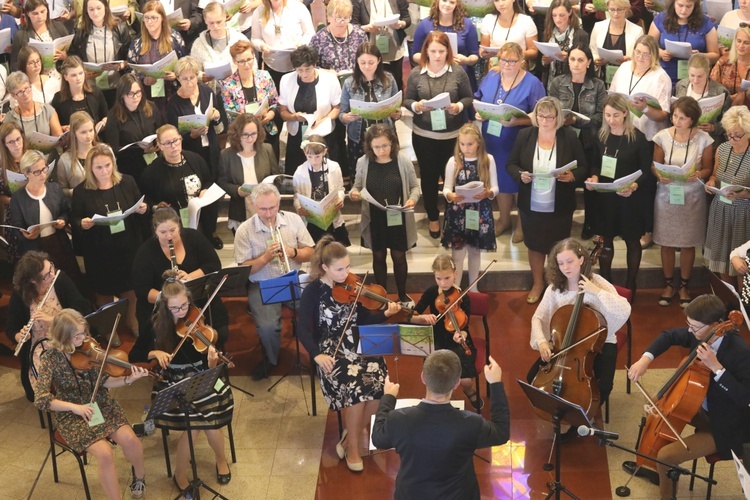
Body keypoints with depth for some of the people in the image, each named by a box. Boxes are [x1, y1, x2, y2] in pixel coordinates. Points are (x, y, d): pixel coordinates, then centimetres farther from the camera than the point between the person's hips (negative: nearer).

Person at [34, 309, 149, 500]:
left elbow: (104, 381, -3)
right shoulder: (51, 358, -14)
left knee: (130, 439, -21)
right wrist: (74, 406, -29)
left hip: (101, 405, 3)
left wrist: (129, 379, -21)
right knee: (105, 453, -27)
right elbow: (41, 399, -19)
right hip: (73, 415, -3)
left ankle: (139, 477, 12)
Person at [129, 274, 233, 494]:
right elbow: (133, 355, -2)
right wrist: (155, 353, -20)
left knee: (210, 422, -21)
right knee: (193, 425, -22)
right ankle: (180, 475, 3)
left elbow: (208, 368, -12)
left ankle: (221, 459, 15)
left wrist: (213, 361, -36)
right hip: (173, 383, 0)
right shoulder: (156, 324, -7)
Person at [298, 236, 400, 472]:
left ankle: (350, 439, -2)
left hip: (360, 345, 4)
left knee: (379, 385, -22)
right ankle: (352, 446, -7)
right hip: (331, 351, -4)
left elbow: (363, 320, 8)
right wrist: (317, 355, -26)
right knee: (355, 387, -30)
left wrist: (385, 314, -11)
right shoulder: (312, 291, -7)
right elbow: (304, 330, -11)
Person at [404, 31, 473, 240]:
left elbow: (469, 98, 0)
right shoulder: (416, 74, -4)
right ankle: (433, 217, 30)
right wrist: (417, 106, -19)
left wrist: (458, 107, -20)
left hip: (453, 134, -1)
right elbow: (407, 100, 3)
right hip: (423, 135, 1)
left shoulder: (458, 72, -7)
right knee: (428, 176, 12)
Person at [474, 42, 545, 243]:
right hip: (493, 141, 5)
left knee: (519, 182, 9)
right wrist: (478, 112, -8)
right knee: (500, 179, 19)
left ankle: (522, 223, 29)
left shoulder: (532, 83, -14)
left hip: (518, 144, -5)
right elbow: (478, 98, 14)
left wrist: (516, 122, -29)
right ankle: (504, 219, 38)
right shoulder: (491, 75, 1)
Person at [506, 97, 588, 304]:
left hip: (560, 206, -1)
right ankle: (537, 283, 37)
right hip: (531, 205, 1)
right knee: (535, 245, 16)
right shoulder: (525, 135, -4)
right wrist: (520, 174, -20)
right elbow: (511, 164, 1)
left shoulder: (569, 136, -8)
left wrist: (573, 176, -25)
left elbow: (584, 167, -4)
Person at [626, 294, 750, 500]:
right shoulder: (700, 334, -11)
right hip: (703, 407, 9)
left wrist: (717, 368, -41)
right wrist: (646, 358, -10)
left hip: (725, 428, -9)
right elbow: (669, 336, 6)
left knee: (665, 455, -18)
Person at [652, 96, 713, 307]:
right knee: (667, 242, 8)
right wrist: (660, 176, -18)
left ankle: (684, 286, 26)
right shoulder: (662, 136, -8)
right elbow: (655, 165, 3)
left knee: (688, 243, 8)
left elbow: (708, 168, 1)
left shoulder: (703, 139, -9)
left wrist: (698, 175, -20)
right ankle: (668, 284, 26)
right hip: (667, 194, 1)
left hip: (692, 196, -1)